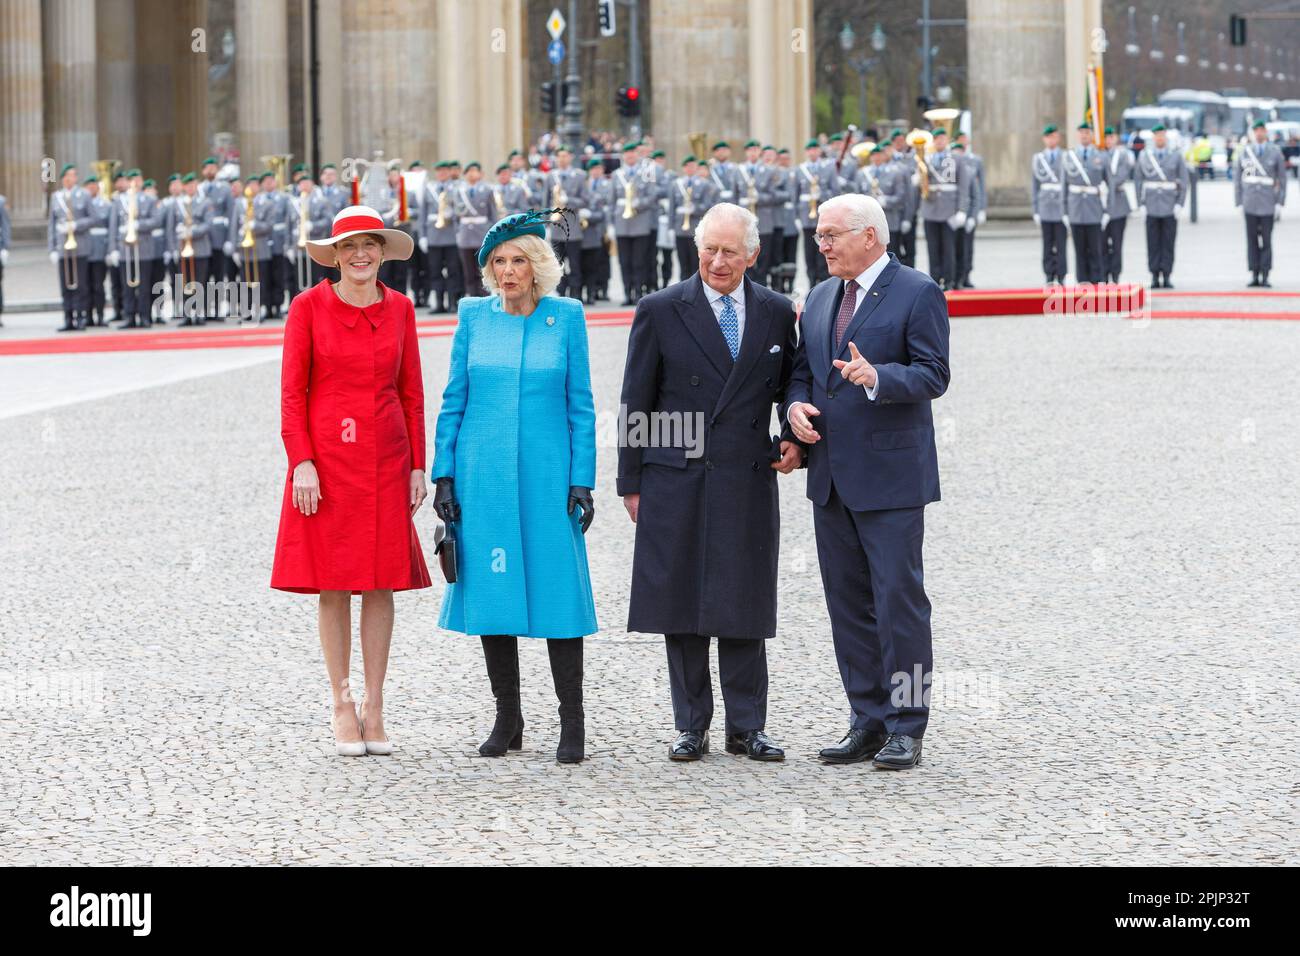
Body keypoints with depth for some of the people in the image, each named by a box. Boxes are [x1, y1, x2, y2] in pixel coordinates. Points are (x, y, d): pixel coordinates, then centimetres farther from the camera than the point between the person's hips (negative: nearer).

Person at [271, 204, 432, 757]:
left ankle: (374, 708, 10)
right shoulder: (309, 307, -2)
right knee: (333, 585, 0)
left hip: (386, 461, 3)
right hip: (327, 457, -2)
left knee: (382, 583, 3)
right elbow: (292, 391, -3)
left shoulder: (399, 309, 7)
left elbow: (412, 393, 10)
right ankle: (342, 707, 8)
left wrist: (417, 466, 5)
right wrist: (301, 461, -11)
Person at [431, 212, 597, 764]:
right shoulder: (473, 316, 6)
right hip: (482, 477, 2)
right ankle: (507, 720, 14)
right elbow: (454, 401, 9)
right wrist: (443, 475, 3)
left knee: (556, 589, -5)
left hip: (547, 474, -2)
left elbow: (580, 406, 3)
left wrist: (582, 481, -3)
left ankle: (572, 723, 2)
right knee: (491, 590, 4)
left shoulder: (566, 317, 2)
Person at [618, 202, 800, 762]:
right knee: (681, 607, 3)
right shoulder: (660, 311, 0)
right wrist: (631, 483, 1)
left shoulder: (776, 313, 7)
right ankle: (691, 727, 11)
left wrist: (794, 442, 1)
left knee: (744, 609, 3)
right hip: (676, 484, -1)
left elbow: (790, 389, 20)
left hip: (748, 482, 1)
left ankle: (746, 727, 11)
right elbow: (636, 403, 3)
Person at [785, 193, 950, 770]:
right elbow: (801, 370, 20)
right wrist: (796, 405, -2)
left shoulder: (917, 293, -6)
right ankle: (868, 722, 17)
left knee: (899, 600, -5)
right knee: (848, 604, 10)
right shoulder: (820, 299, 16)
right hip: (831, 477, 7)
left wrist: (876, 377, -29)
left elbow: (933, 374, -12)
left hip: (890, 475, -7)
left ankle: (906, 728, 0)